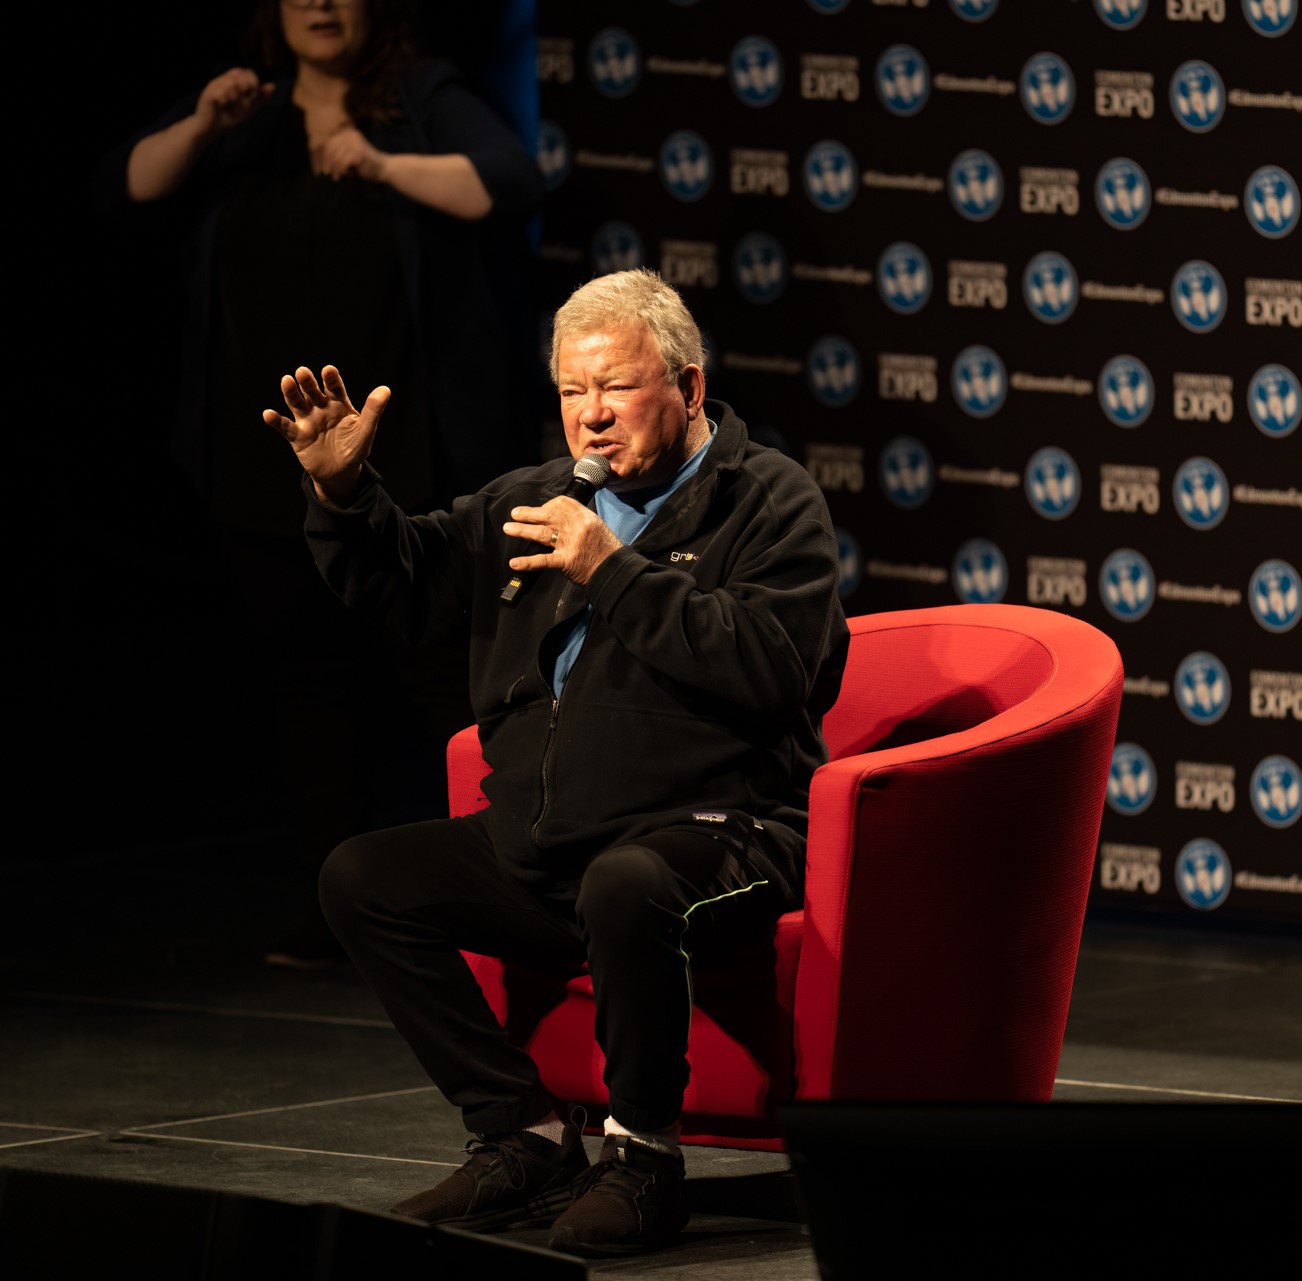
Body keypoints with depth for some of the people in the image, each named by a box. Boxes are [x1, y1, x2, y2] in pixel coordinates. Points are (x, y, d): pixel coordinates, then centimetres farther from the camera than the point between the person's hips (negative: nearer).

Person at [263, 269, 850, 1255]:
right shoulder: (536, 503, 17)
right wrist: (342, 491, 7)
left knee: (623, 884, -39)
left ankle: (644, 1160, -20)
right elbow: (403, 583, 27)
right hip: (542, 849, 8)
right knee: (363, 878, -3)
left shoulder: (771, 501, -2)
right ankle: (525, 1138, -2)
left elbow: (771, 665, -19)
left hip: (711, 832, -8)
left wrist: (616, 573, -19)